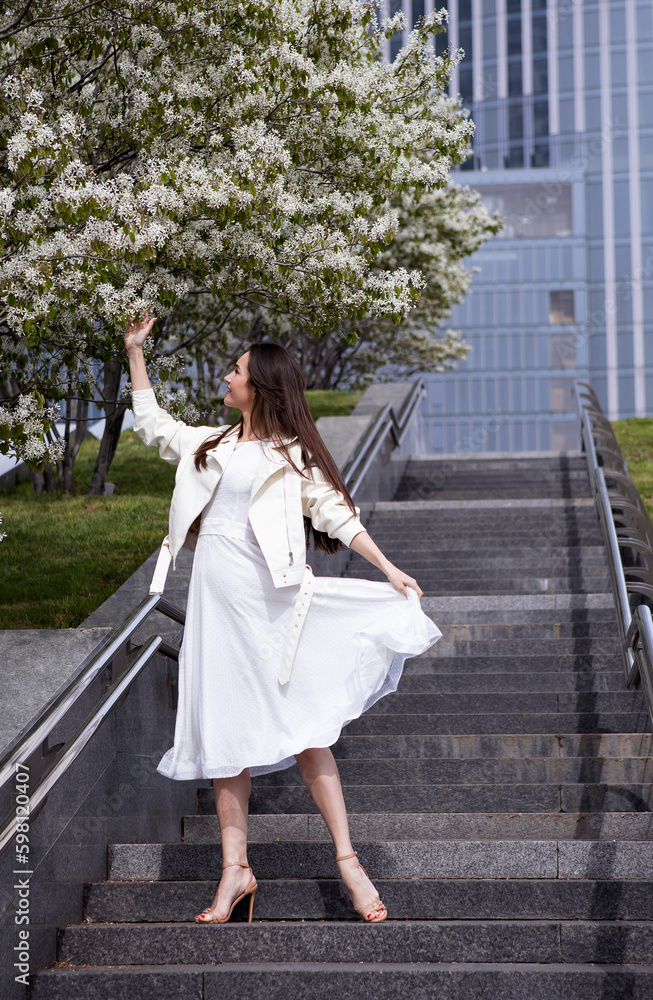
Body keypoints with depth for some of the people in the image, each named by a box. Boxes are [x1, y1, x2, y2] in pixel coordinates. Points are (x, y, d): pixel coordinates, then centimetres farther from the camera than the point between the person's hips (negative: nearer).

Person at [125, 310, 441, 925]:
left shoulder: (291, 455, 3)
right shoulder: (211, 445, 17)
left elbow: (334, 512, 0)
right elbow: (150, 423, 28)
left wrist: (389, 569, -7)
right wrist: (134, 351, 25)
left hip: (265, 598, -5)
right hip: (214, 597, 5)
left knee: (302, 727, -7)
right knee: (225, 730, 3)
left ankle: (347, 860, -5)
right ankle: (235, 868, 6)